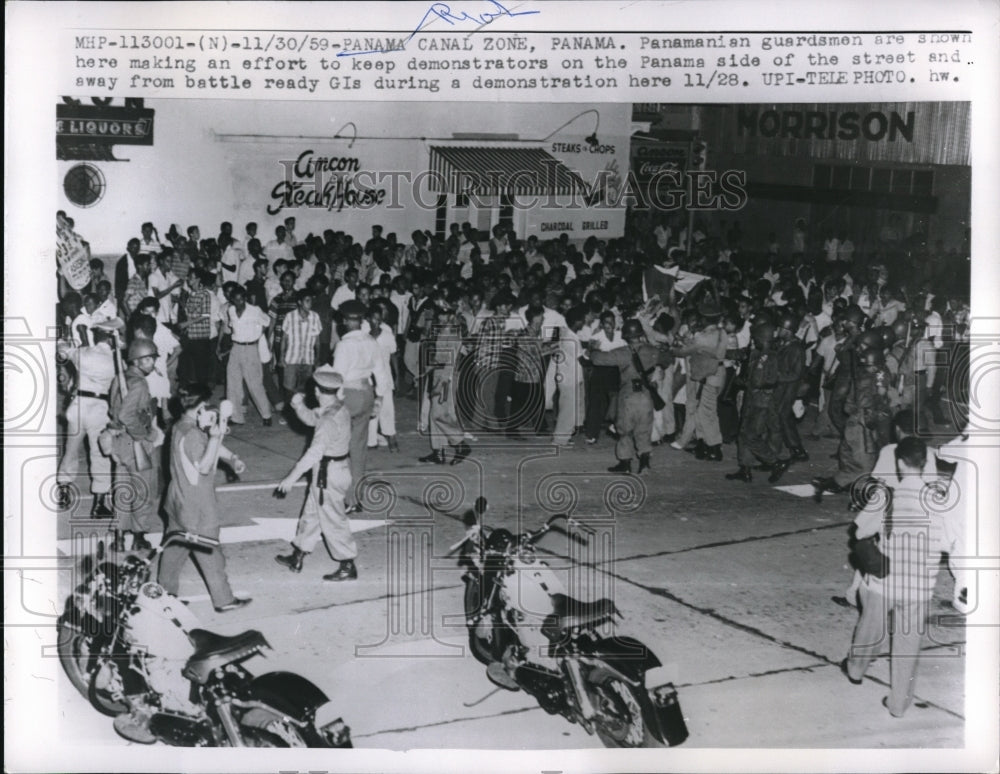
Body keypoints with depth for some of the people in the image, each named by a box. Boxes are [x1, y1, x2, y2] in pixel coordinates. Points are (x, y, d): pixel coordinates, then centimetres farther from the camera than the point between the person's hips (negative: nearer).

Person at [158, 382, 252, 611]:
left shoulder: (180, 426, 5)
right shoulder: (192, 434, -26)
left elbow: (212, 446, 11)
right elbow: (204, 467, -28)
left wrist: (232, 458, -3)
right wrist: (215, 435, -32)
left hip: (179, 502, 9)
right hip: (196, 509, -9)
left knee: (174, 548, 21)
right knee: (210, 555, 3)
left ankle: (166, 592, 33)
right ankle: (223, 600, 15)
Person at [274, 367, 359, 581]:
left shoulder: (329, 420, -27)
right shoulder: (340, 407, 1)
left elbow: (314, 453, -27)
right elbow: (311, 418, 14)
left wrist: (292, 477, -21)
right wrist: (299, 405, -5)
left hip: (328, 475, -10)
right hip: (335, 469, 10)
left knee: (333, 520, 4)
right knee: (311, 513, 21)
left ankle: (348, 567, 16)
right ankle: (297, 557, 35)